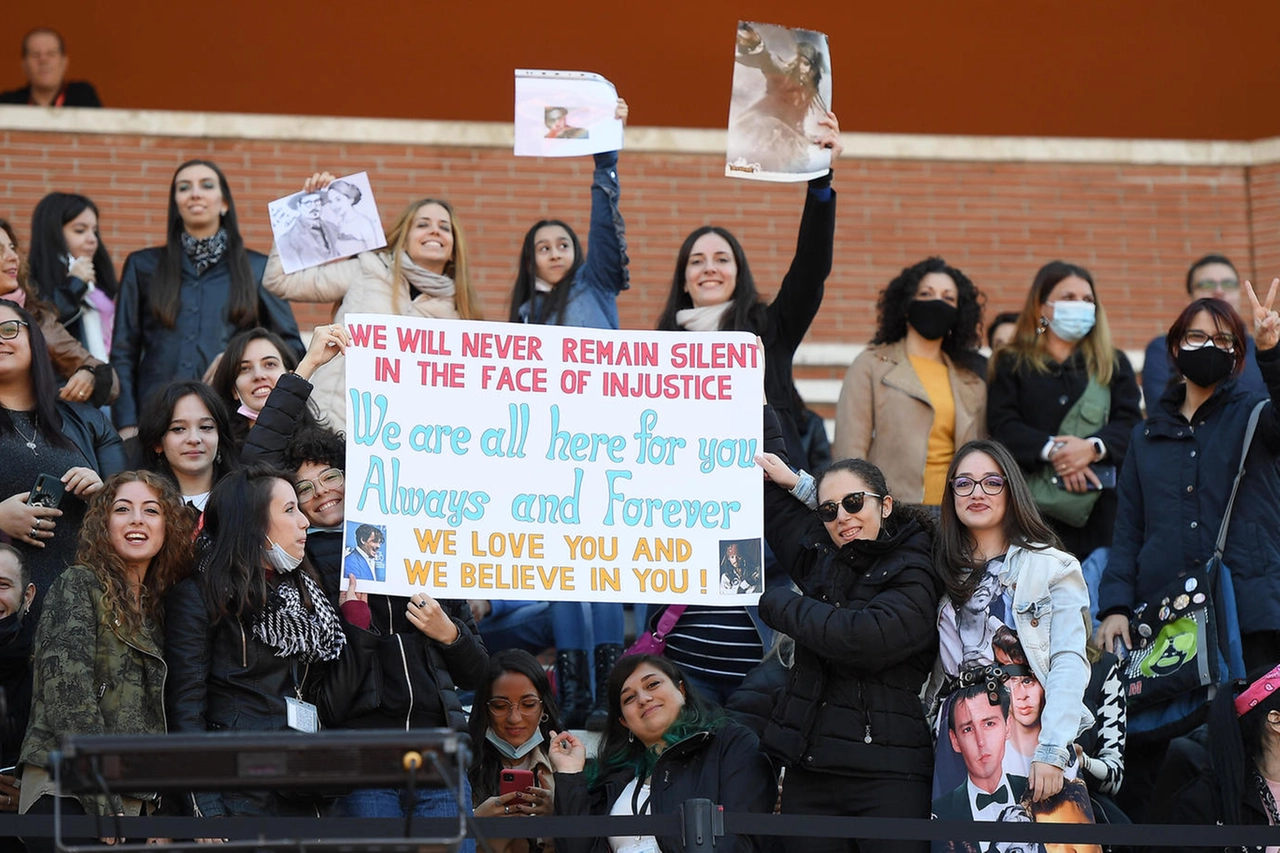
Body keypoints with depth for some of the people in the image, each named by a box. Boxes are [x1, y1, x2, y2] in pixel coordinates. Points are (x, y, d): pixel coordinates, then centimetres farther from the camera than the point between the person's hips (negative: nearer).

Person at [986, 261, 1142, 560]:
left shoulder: (1113, 364, 20)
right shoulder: (1012, 364, 15)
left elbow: (1130, 423, 6)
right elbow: (1003, 425, 0)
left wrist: (1093, 448, -15)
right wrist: (1052, 451, -17)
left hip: (1100, 508, 1)